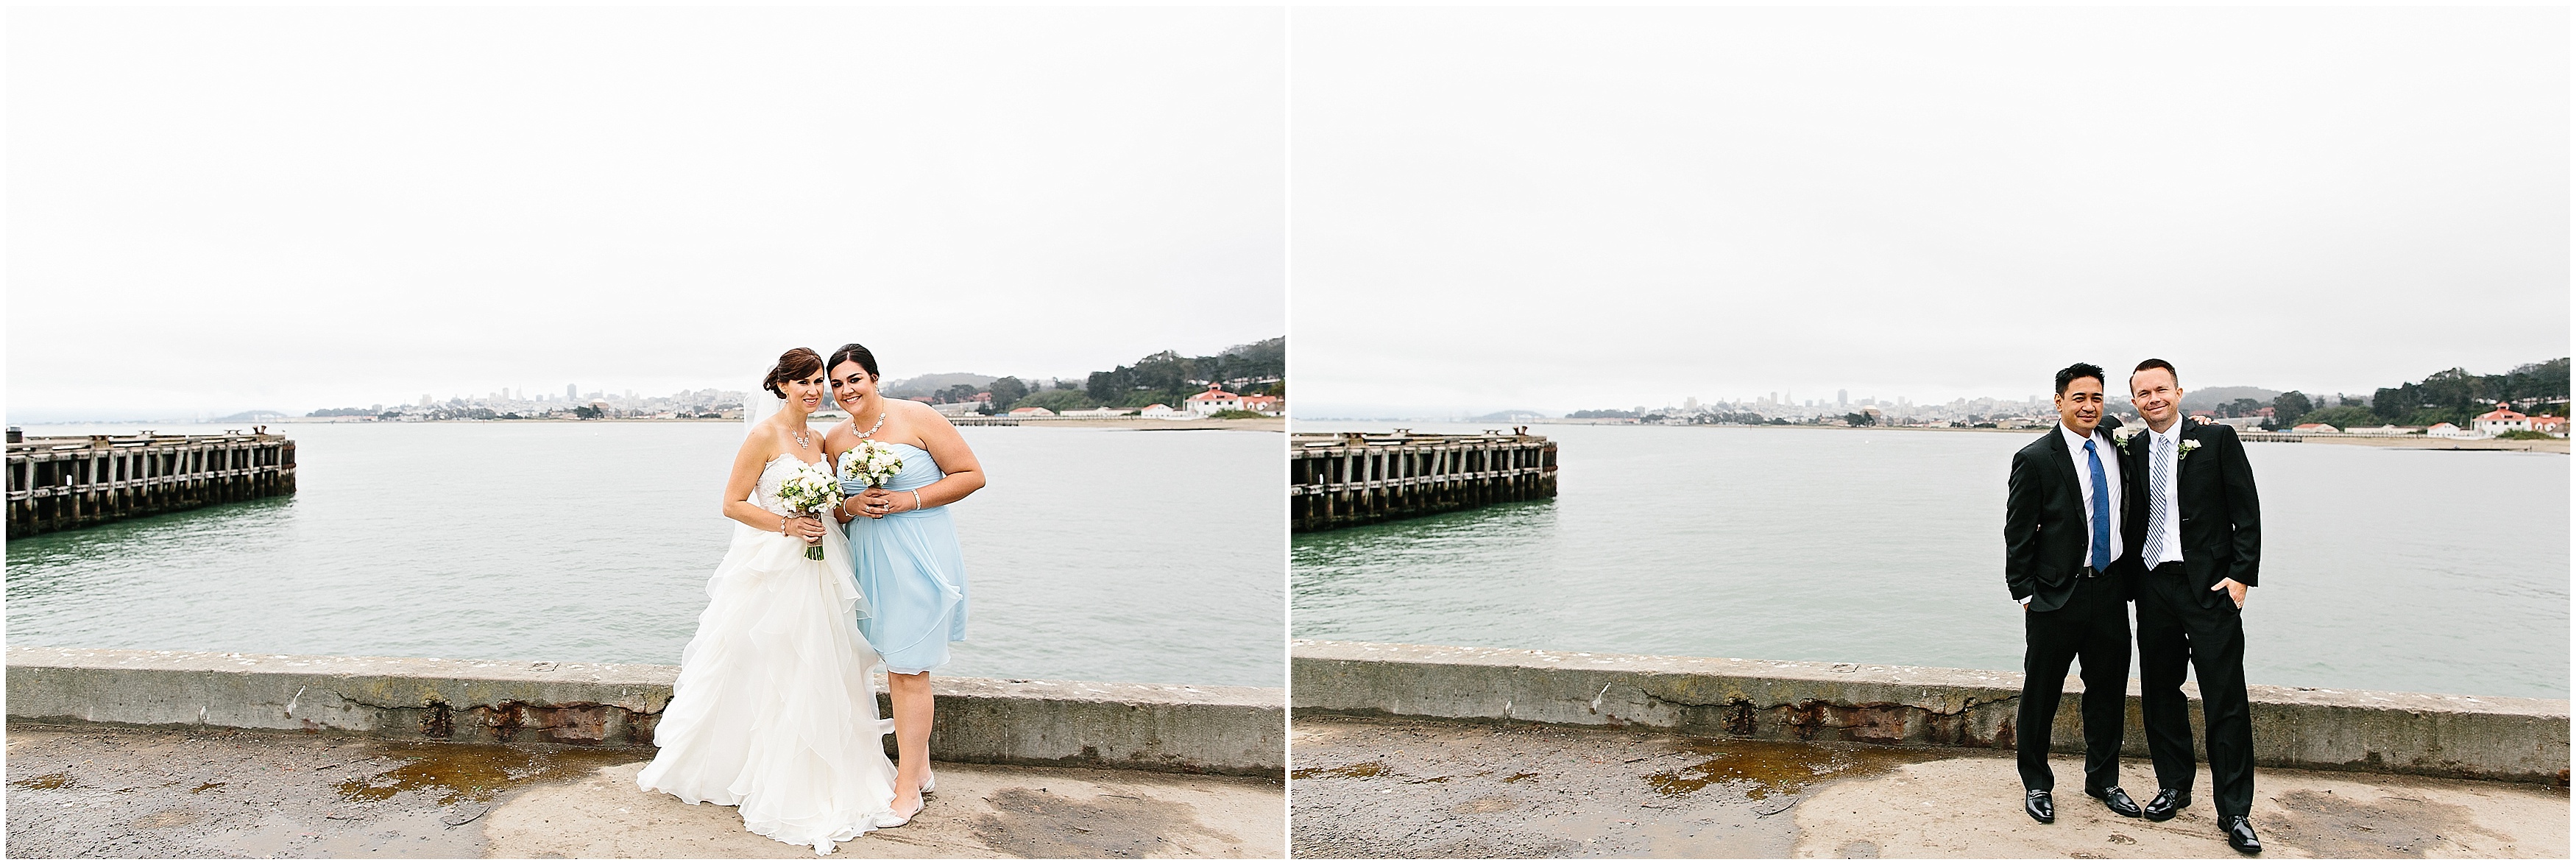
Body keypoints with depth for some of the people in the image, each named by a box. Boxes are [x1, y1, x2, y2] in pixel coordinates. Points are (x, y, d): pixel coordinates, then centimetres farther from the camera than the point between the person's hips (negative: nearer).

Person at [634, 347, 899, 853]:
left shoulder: (818, 441, 11)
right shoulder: (765, 435, -10)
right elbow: (733, 504, -11)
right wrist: (787, 525, -19)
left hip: (814, 572, 7)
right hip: (769, 570, -7)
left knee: (813, 674, 11)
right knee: (761, 674, 1)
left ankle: (811, 783, 24)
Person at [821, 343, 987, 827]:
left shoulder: (917, 418, -8)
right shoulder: (835, 439, 8)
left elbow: (972, 476, -8)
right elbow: (831, 509, 18)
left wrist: (907, 500, -15)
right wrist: (852, 506, -6)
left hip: (919, 555, -5)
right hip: (869, 558, 6)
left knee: (908, 667, -3)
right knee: (896, 664, 11)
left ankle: (907, 788, 6)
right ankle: (919, 767, 26)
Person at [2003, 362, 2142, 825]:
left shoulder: (2115, 443, 5)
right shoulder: (2035, 459, -10)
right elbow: (2018, 534, -8)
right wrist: (2024, 593, -9)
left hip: (2111, 590, 5)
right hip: (2057, 595, -5)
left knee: (2108, 690, 15)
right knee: (2041, 693, 6)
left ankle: (2103, 779, 32)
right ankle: (2036, 784, 22)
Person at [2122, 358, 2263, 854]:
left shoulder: (2218, 439, -2)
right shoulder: (2133, 451, 9)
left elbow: (2247, 513, -4)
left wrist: (2241, 576, -11)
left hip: (2210, 588, -4)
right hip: (2153, 586, 4)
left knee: (2226, 701, -2)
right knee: (2159, 692, 11)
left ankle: (2234, 812, 6)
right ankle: (2174, 788, 27)